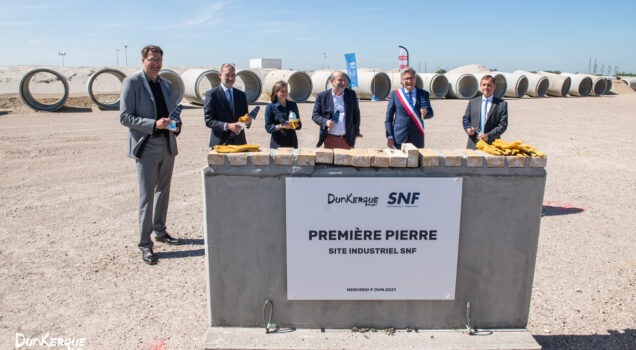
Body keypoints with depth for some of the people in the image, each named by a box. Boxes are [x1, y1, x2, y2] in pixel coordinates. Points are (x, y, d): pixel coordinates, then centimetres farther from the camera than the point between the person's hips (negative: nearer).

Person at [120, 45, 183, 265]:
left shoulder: (166, 84, 13)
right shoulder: (132, 83, -6)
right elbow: (124, 117, -10)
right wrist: (154, 124, -22)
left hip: (167, 145, 6)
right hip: (146, 147, -6)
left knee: (163, 191, 16)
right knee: (147, 196, -3)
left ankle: (160, 232, 31)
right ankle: (145, 244, 7)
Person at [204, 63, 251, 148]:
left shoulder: (241, 95, 14)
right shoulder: (211, 94, -1)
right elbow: (208, 121, -7)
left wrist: (248, 120, -7)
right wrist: (227, 126, -20)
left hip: (239, 142, 4)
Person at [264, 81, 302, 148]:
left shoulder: (293, 105, 11)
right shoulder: (270, 107, 1)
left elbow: (299, 125, 12)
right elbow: (268, 127, -3)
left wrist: (293, 126, -9)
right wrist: (281, 126, -18)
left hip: (292, 142, 3)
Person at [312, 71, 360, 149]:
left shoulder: (351, 94, 5)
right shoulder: (322, 96, -1)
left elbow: (356, 114, 12)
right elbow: (315, 115, 2)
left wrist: (356, 132, 10)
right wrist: (325, 122, -17)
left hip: (347, 139, 2)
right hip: (330, 139, -1)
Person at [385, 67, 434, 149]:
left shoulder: (423, 94, 7)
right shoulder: (395, 94, 3)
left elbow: (430, 113, 13)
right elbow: (388, 118, 3)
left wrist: (425, 113, -12)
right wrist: (389, 137, -5)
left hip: (417, 139, 1)